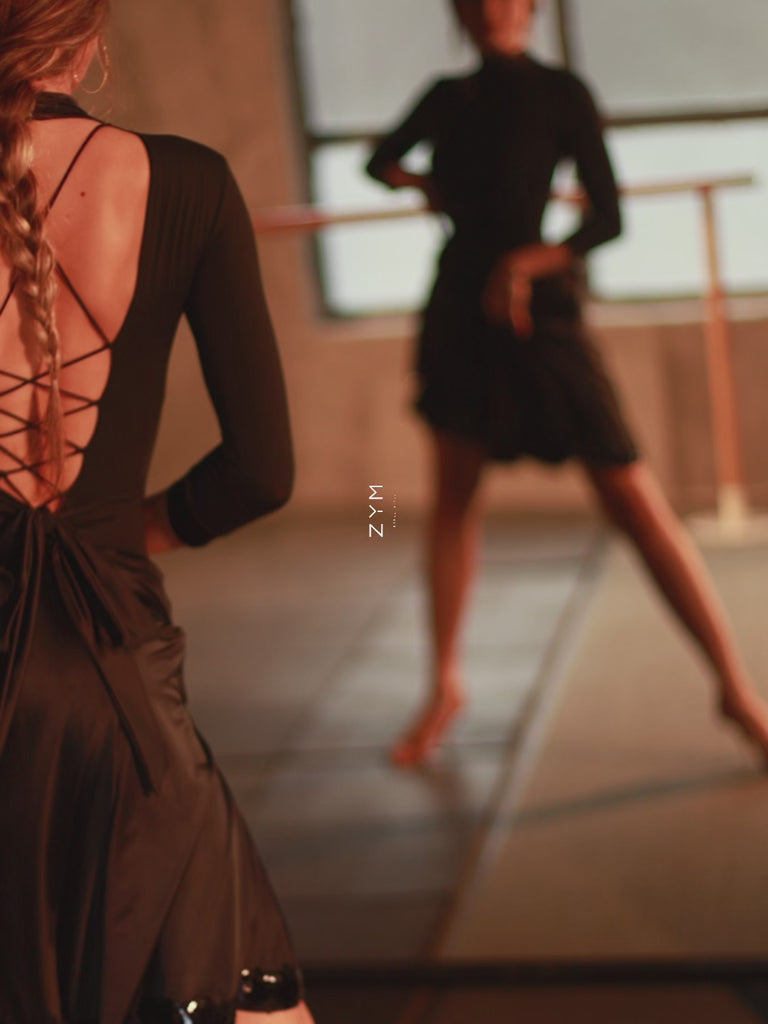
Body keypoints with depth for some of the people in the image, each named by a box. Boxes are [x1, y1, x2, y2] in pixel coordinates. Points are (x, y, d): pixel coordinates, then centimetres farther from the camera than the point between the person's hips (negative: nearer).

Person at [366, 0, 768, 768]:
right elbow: (380, 159, 26)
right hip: (459, 311, 5)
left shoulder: (561, 95, -5)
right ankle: (444, 688, 21)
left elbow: (607, 216, -11)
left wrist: (525, 264, -24)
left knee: (631, 495, -9)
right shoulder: (447, 98, 8)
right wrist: (420, 184, 9)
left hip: (536, 310, -5)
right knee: (453, 494, 8)